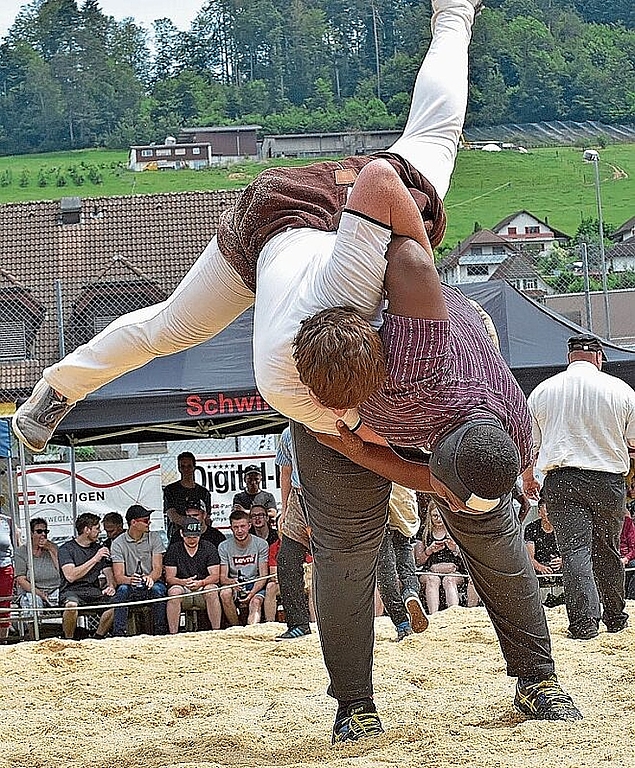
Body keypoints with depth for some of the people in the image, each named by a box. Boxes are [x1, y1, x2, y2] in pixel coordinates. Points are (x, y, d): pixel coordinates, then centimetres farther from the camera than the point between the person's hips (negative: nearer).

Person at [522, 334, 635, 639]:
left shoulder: (542, 391, 5)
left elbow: (529, 443, 12)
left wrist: (527, 477, 27)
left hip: (560, 481, 0)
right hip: (608, 479, 0)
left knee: (574, 548, -5)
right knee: (607, 550, 13)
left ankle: (584, 620, -18)